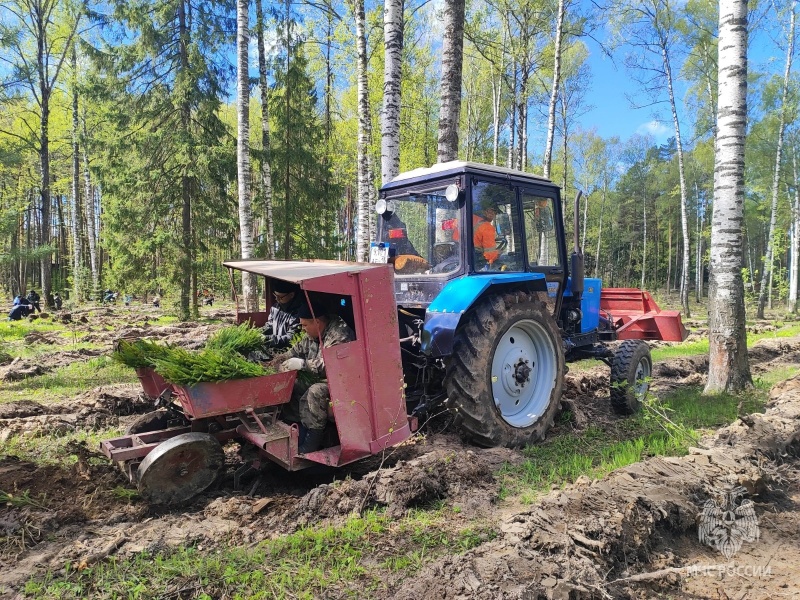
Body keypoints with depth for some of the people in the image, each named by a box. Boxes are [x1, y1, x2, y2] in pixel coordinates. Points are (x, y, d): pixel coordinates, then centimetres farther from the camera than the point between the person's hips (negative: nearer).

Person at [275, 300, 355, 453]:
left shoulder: (339, 335, -24)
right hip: (317, 379, 10)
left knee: (315, 393, -34)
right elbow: (300, 348, 22)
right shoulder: (313, 334, 6)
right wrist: (282, 358, 6)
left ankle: (313, 439, -24)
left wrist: (302, 364, -31)